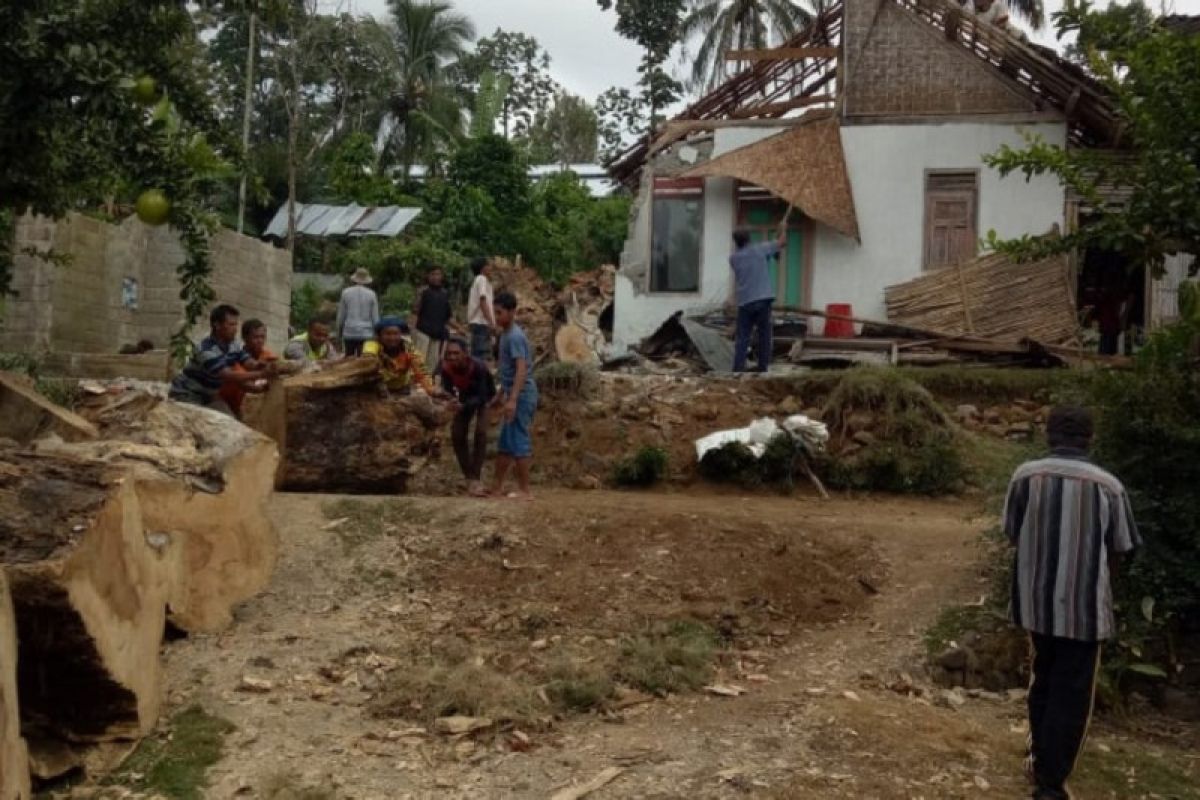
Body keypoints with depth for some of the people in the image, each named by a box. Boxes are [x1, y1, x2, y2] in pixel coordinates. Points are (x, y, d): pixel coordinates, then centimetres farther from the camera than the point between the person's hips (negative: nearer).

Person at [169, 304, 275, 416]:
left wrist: (265, 366, -34)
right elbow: (228, 376, -38)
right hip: (186, 395, -8)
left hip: (208, 395, 8)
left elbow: (251, 364, -9)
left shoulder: (233, 344, -4)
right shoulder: (207, 350, -30)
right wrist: (261, 374, -45)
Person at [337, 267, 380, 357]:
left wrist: (339, 332, 15)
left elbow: (341, 315, 4)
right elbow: (375, 317, 1)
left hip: (349, 333, 1)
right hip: (366, 333, -1)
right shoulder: (371, 294, -1)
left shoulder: (346, 293, 0)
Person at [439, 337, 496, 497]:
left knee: (480, 432, -22)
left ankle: (476, 479, -19)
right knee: (457, 435, -5)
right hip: (465, 396, 4)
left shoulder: (478, 367, -39)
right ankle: (470, 477, 8)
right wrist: (452, 400, -38)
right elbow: (447, 389, -15)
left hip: (485, 397, -4)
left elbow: (482, 397, -39)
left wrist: (463, 406, -56)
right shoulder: (446, 366, -27)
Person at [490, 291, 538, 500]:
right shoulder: (506, 334, 14)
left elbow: (521, 369, -24)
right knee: (506, 443, 14)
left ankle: (525, 491, -2)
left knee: (519, 443, -7)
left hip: (521, 396, -10)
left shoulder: (515, 336, -16)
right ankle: (498, 487, 21)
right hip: (514, 395, 10)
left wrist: (512, 399, -30)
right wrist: (501, 394, 28)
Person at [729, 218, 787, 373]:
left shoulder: (734, 258, 6)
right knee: (764, 336, 7)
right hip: (763, 299, -1)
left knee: (742, 338, 2)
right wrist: (783, 228, 27)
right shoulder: (760, 250, -1)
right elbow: (782, 242, 7)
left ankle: (738, 369, -6)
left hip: (745, 302, 1)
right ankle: (763, 368, 7)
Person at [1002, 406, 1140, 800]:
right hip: (1084, 605, -3)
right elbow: (1119, 550, 0)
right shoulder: (1108, 486, -9)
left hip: (1036, 599, 3)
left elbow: (1013, 535, 3)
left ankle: (1039, 760, 36)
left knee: (1044, 680, 23)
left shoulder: (1026, 475, -5)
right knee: (1071, 694, 7)